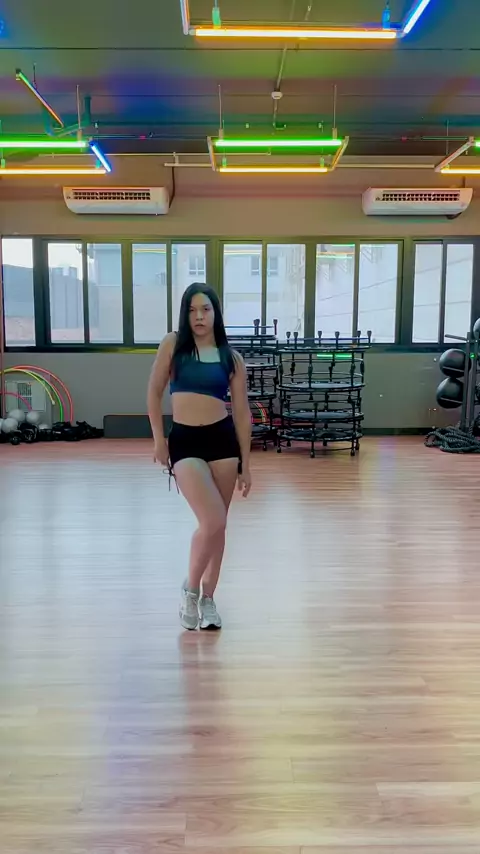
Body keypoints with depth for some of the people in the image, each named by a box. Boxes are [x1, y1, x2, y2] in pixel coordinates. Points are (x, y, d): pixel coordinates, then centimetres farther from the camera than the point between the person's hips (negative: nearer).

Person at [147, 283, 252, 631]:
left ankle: (208, 597, 27)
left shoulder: (231, 357, 5)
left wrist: (246, 463, 6)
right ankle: (191, 589, 12)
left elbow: (242, 412, 7)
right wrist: (158, 439, 1)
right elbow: (155, 393, 7)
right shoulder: (173, 345, 2)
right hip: (184, 441, -2)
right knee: (212, 522, -14)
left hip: (223, 440, 2)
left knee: (219, 525, 8)